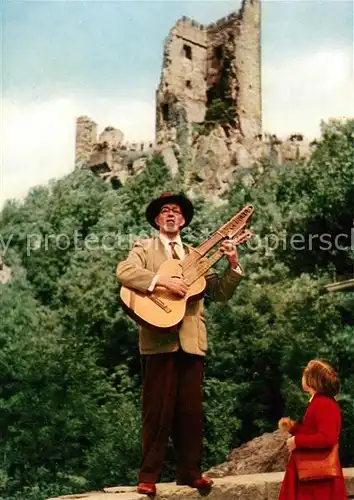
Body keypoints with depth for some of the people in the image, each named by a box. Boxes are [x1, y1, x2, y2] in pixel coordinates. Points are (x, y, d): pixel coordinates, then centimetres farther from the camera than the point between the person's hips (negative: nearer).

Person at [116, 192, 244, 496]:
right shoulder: (145, 248, 8)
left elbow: (220, 293, 13)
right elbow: (124, 271, -13)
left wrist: (233, 265, -2)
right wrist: (162, 280, -21)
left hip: (192, 341, 4)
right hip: (159, 340, -4)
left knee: (191, 411, 5)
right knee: (158, 411, -3)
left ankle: (190, 472, 15)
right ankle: (149, 476, 5)